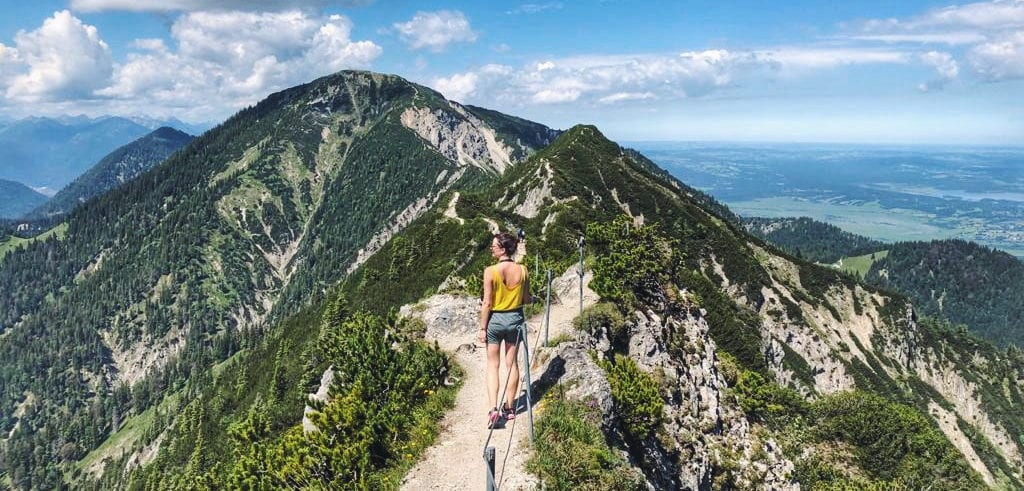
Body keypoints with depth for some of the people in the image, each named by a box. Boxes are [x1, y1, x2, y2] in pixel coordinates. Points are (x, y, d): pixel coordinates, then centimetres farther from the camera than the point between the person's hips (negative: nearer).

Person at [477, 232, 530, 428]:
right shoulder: (522, 270, -7)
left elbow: (487, 303, -14)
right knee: (512, 363, 14)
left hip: (495, 319, -3)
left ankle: (493, 409, 0)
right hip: (515, 318, 3)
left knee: (493, 365, 9)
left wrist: (482, 328, -6)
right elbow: (526, 300, 0)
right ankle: (509, 408, 23)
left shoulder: (490, 271, -18)